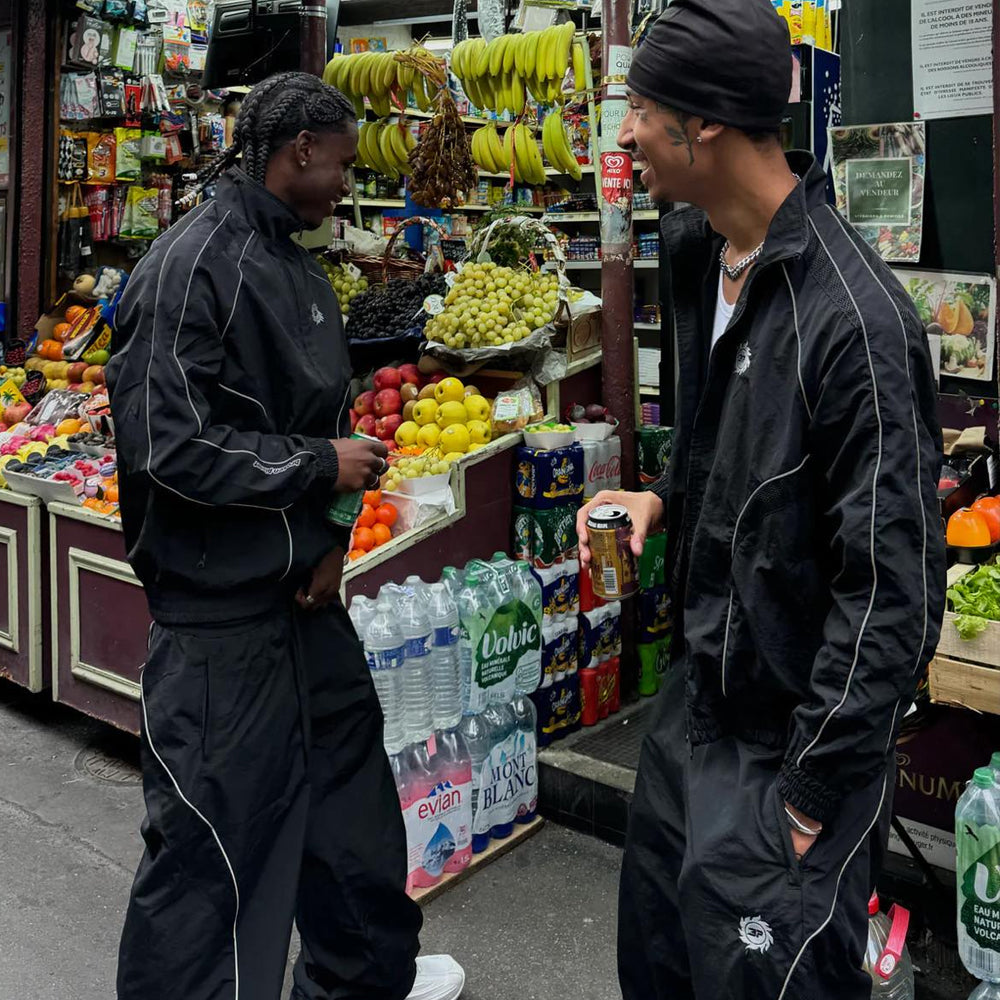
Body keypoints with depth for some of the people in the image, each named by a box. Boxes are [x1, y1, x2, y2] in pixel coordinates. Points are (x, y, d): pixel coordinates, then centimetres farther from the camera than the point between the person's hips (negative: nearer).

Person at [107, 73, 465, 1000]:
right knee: (213, 832, 1)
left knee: (347, 783, 21)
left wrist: (330, 535, 3)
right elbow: (168, 445, -23)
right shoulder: (191, 266, -17)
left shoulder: (296, 269, 11)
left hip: (304, 591, 9)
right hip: (220, 613, -9)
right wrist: (321, 469, -15)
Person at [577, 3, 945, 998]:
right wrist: (663, 497, 1)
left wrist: (812, 793, -19)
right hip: (694, 697, 8)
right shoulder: (694, 251, 2)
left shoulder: (855, 318, -25)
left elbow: (892, 586, -23)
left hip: (792, 737, -8)